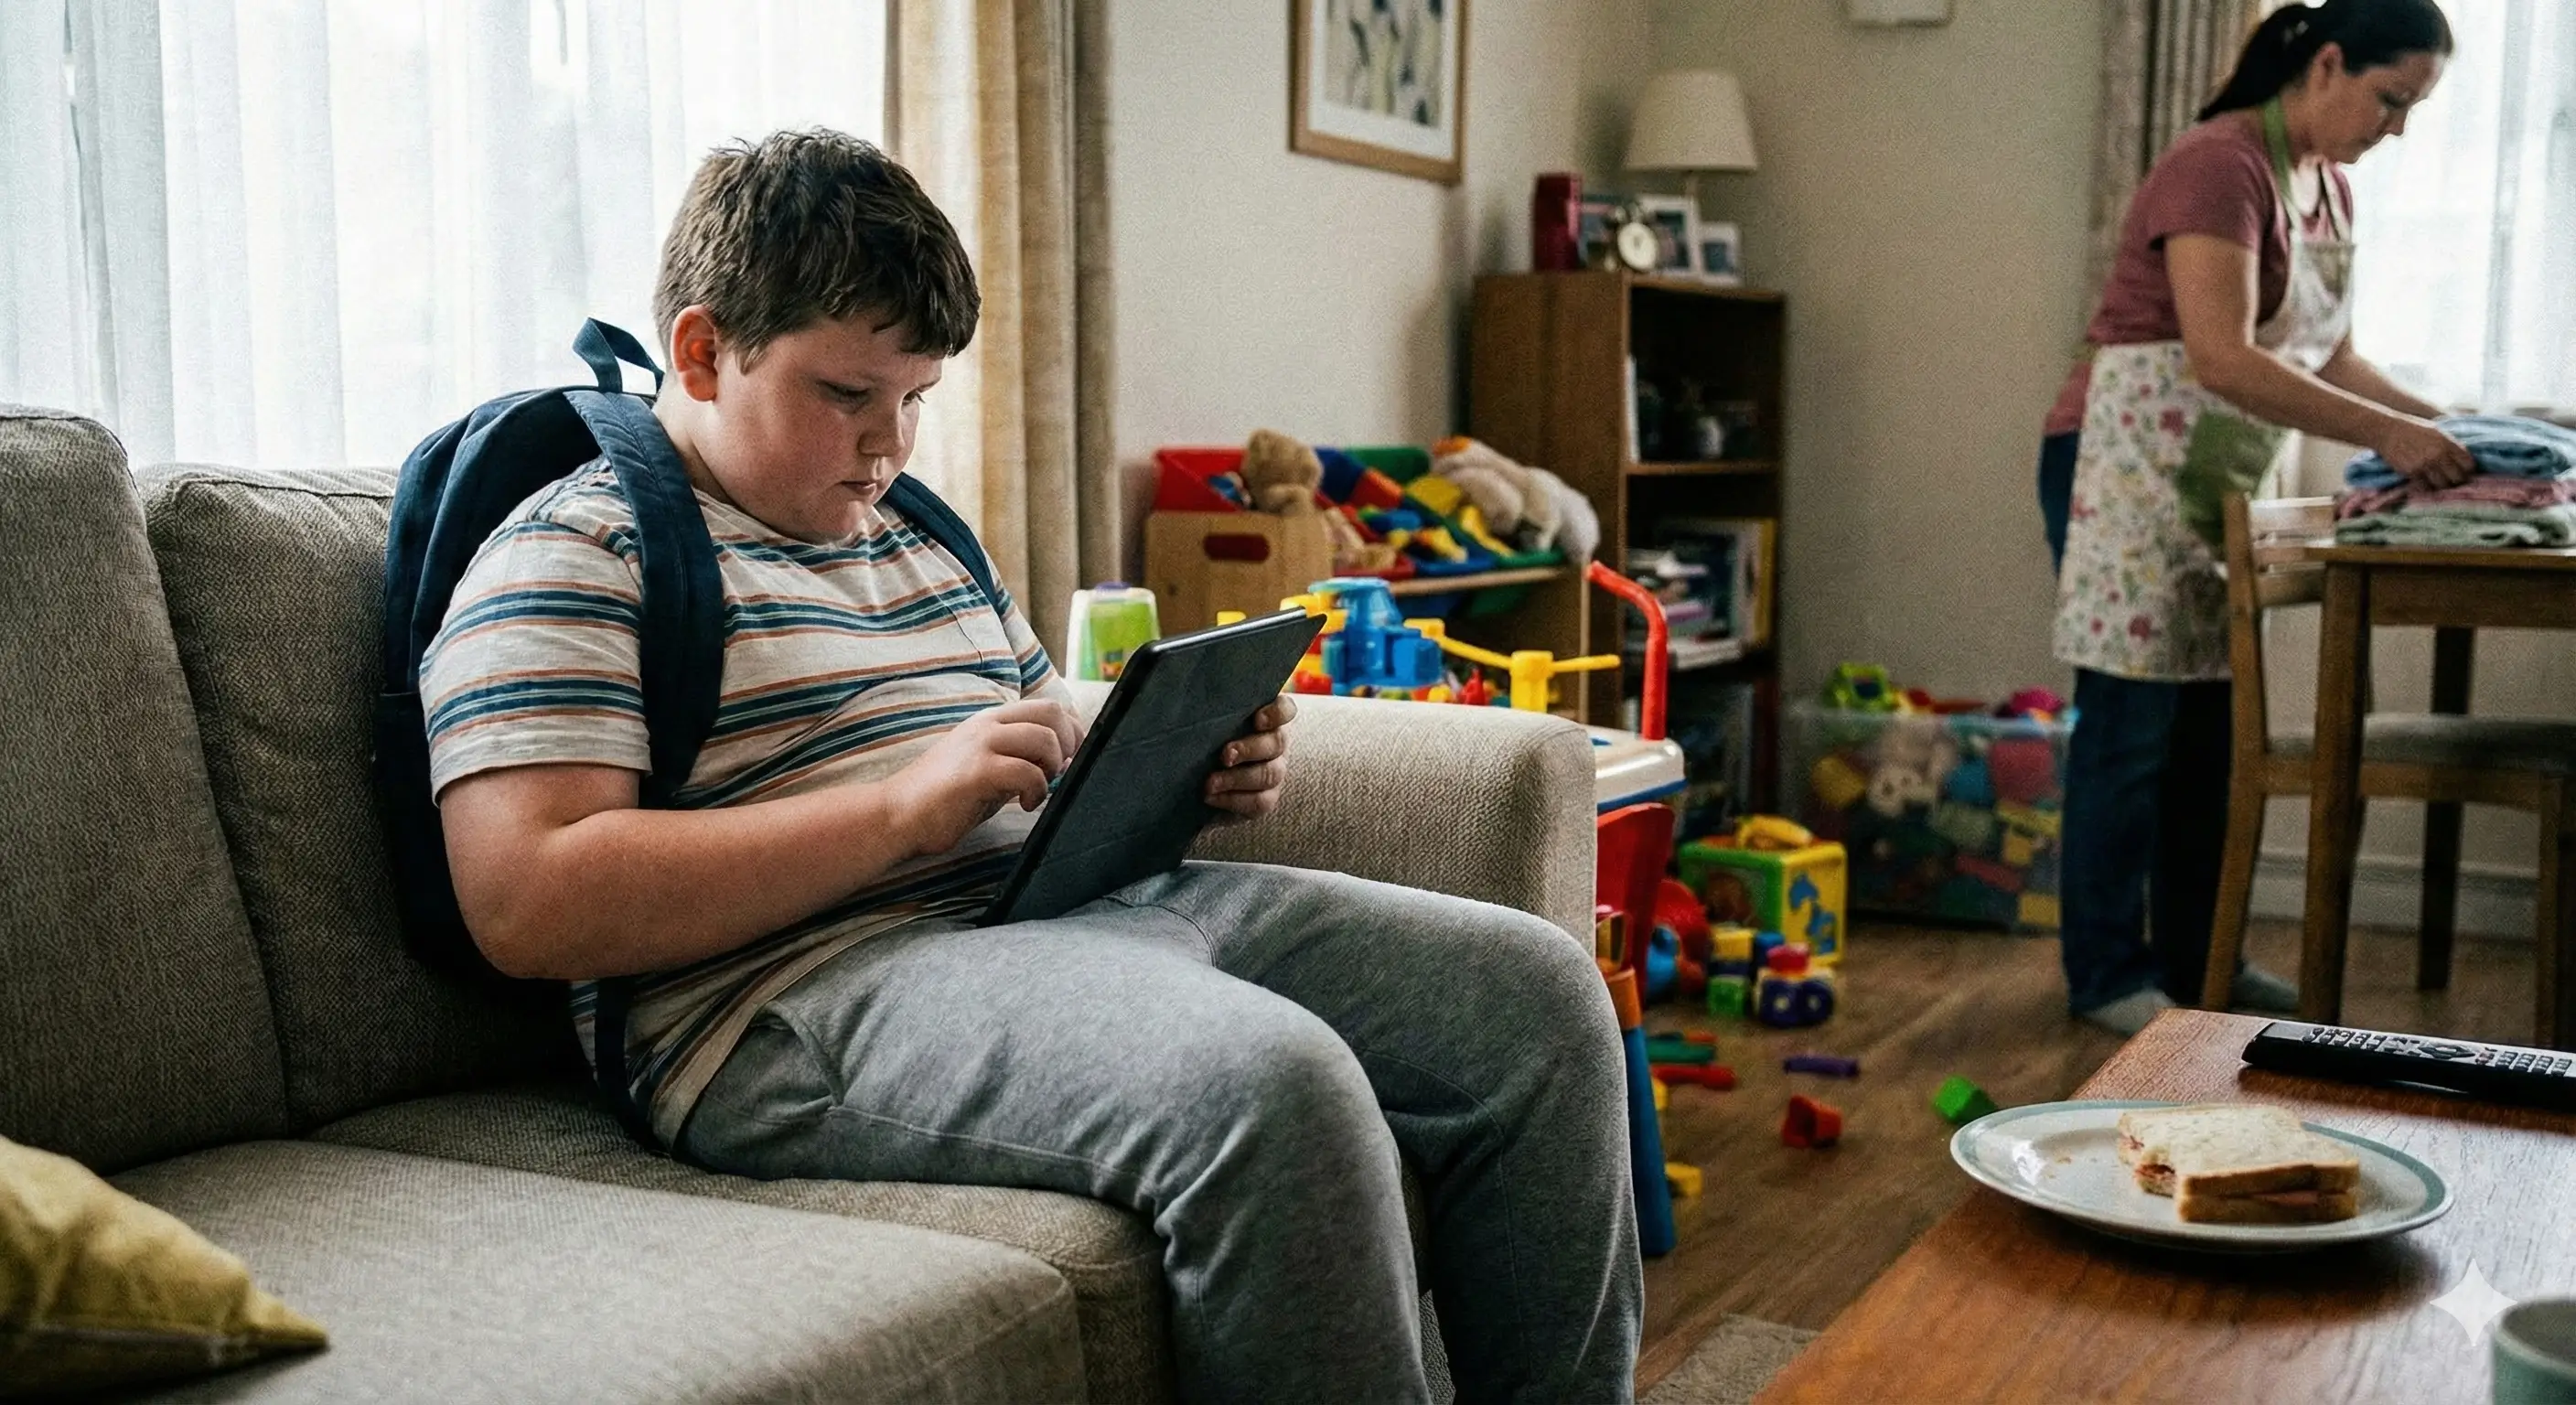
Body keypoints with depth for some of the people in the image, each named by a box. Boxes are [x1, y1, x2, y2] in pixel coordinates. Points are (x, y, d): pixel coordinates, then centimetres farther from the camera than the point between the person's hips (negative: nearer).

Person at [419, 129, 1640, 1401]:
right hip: (814, 983, -8)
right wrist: (905, 806, -18)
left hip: (1084, 910, 9)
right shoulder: (574, 558, -1)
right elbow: (525, 905, -14)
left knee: (1535, 988, -4)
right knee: (1274, 1083, -35)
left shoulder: (920, 533, 25)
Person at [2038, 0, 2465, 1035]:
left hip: (2218, 484, 9)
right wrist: (2386, 434, -24)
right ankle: (2107, 975, 6)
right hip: (2128, 472, -9)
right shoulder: (2219, 165, -17)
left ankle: (2196, 958, 21)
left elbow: (2329, 359, 15)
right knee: (2132, 726, -4)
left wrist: (2437, 423, 1)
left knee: (2211, 725, 11)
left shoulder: (2328, 187, 12)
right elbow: (2221, 358, -27)